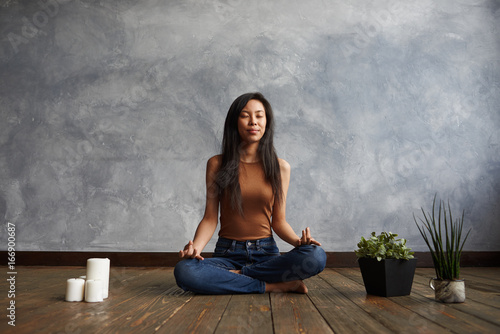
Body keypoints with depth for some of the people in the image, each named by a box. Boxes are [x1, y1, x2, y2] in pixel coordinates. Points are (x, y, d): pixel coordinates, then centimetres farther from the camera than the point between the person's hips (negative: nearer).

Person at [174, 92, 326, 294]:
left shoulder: (280, 167, 6)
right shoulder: (217, 164, 4)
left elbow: (279, 221, 7)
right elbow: (210, 218, 2)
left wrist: (298, 240, -14)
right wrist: (196, 246, -18)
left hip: (266, 253, 1)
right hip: (227, 253, 0)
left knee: (316, 256, -29)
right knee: (184, 271, -32)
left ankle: (237, 276, -14)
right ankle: (275, 286, -20)